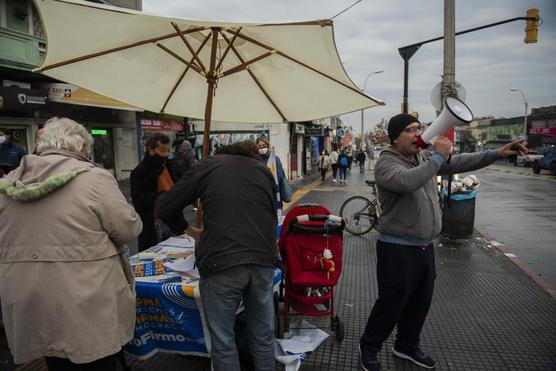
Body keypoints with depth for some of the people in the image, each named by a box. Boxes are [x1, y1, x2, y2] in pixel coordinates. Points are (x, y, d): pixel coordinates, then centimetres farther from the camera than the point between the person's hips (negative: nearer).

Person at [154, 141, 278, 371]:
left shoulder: (208, 165, 13)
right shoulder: (263, 170, 21)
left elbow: (163, 208, 12)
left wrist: (190, 231, 27)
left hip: (221, 263, -3)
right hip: (263, 260, 3)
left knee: (223, 341, 13)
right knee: (263, 336, 19)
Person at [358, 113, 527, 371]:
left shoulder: (425, 157, 8)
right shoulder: (386, 163, -16)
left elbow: (459, 163, 12)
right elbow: (408, 182, -35)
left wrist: (497, 154, 4)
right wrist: (438, 156, -25)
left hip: (425, 247, 8)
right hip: (398, 249, -8)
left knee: (421, 302, 19)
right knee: (391, 304, 3)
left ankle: (407, 346, 40)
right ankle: (368, 347, 26)